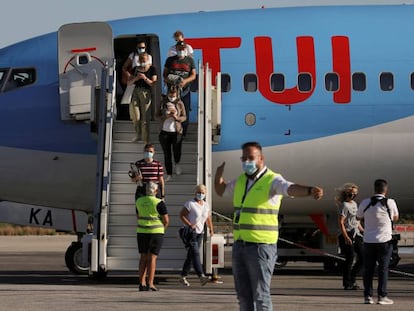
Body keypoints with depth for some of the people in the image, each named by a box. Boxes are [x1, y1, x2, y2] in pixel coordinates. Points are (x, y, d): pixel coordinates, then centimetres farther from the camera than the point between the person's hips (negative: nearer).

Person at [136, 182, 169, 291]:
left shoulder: (139, 201, 5)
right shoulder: (159, 203, -11)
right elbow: (166, 220, -9)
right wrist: (163, 228, 10)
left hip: (142, 233, 4)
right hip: (156, 233, -4)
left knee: (143, 258, 9)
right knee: (152, 258, -3)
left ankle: (142, 283, 5)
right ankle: (150, 284, -6)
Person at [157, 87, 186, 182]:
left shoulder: (180, 103, -2)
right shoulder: (163, 102, 2)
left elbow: (184, 117, 1)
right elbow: (158, 115, 6)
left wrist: (176, 117, -19)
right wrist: (165, 116, -14)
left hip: (176, 132, -1)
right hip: (165, 132, 1)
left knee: (177, 152, -4)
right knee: (167, 154, 4)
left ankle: (177, 163, 32)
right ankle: (169, 175, 13)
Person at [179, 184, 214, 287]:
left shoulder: (206, 205, 11)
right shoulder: (190, 204, -9)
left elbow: (208, 218, 20)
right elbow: (181, 215, -11)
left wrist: (211, 229, 7)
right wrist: (190, 225, -21)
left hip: (200, 232, 7)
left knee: (191, 255, 10)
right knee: (195, 253, -18)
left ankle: (183, 276, 18)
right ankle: (201, 276, -30)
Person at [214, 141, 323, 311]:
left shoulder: (272, 180, -10)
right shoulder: (241, 181, 13)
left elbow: (291, 188, -30)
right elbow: (221, 190, 31)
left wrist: (310, 190, -51)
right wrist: (219, 174, 11)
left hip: (261, 246, -7)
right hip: (239, 246, 7)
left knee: (260, 295, -5)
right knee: (243, 295, 12)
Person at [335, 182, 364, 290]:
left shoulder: (354, 204, 17)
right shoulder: (344, 205, -10)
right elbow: (341, 223, -17)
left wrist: (363, 231, 20)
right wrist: (346, 237, -23)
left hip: (356, 235, 9)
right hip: (348, 235, -9)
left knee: (362, 257, 7)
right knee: (350, 259, -7)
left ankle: (352, 280, 20)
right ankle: (347, 283, 3)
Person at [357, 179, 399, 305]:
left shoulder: (365, 203, -2)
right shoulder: (390, 203, -7)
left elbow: (358, 217, 14)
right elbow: (395, 218, 10)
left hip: (368, 241, 2)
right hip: (384, 240, -2)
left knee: (368, 269, 7)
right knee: (383, 268, 4)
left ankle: (368, 296, 7)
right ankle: (382, 296, 1)